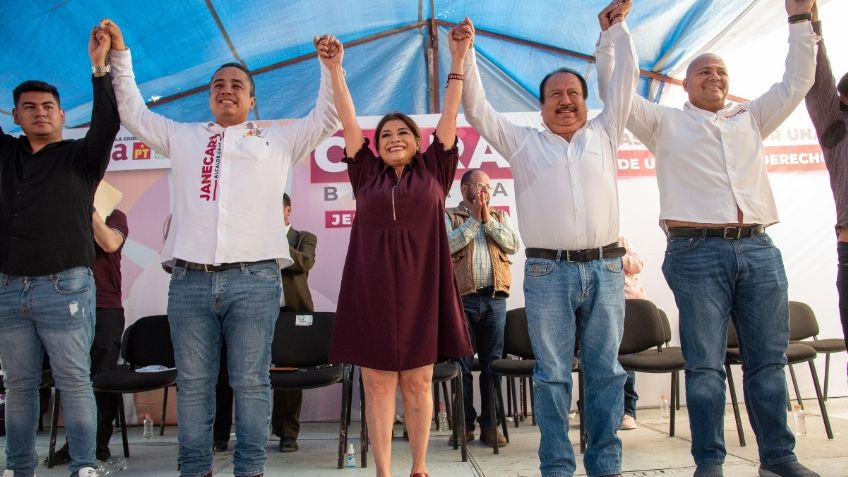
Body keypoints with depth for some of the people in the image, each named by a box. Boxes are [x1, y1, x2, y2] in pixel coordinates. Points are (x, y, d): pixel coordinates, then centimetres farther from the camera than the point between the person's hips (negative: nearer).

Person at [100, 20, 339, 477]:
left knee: (251, 382, 0)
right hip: (190, 279, 2)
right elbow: (133, 112, 27)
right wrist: (119, 56, 23)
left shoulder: (278, 141, 16)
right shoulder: (182, 136, 22)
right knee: (193, 382, 6)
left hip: (254, 279, -2)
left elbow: (326, 118, 14)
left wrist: (331, 66, 5)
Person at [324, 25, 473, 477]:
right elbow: (348, 120, 10)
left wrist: (457, 58, 3)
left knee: (418, 382, 7)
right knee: (377, 384, 4)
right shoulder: (367, 175, 12)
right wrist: (335, 67, 6)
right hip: (371, 289, 1)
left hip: (420, 287, -1)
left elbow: (450, 114, 6)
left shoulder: (433, 170, 11)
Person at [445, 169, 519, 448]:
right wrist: (473, 219, -8)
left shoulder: (500, 217, 17)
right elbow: (447, 245, -10)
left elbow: (513, 245, 1)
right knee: (462, 365, 2)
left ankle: (490, 425, 13)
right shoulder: (449, 216, 8)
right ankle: (464, 424, 13)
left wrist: (488, 220, -5)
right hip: (463, 299, -2)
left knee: (492, 364, 5)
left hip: (494, 298, 3)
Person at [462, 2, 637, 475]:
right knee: (552, 374, 2)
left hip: (605, 268, 2)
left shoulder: (604, 134, 17)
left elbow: (627, 78, 18)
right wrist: (465, 57, 7)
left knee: (605, 371, 6)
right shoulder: (523, 142, 13)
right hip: (548, 272, -1)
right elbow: (477, 108, 11)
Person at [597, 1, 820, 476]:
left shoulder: (751, 118, 23)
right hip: (697, 252, -3)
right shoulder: (665, 122, 14)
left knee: (769, 360, 7)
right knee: (705, 362, -3)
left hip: (759, 249, 4)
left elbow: (798, 81, 24)